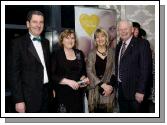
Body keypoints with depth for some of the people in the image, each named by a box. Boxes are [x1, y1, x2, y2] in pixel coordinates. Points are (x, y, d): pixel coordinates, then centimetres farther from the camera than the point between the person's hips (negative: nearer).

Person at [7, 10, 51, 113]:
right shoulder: (18, 43, -9)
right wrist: (18, 100, -15)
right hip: (29, 97, -6)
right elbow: (13, 73, -12)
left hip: (46, 92, 6)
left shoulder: (45, 42, 10)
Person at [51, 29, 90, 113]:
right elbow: (52, 75, -8)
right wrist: (68, 81, -17)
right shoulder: (56, 55, -2)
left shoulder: (79, 54, 11)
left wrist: (84, 78, -1)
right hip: (62, 94, -4)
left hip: (77, 93, 4)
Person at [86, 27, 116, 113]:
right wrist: (102, 84, -13)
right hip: (95, 88, -1)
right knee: (95, 111, 0)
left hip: (108, 89, 1)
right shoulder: (91, 53, 1)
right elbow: (89, 71, -5)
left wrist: (110, 85, -11)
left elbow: (114, 71, 4)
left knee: (107, 111, 2)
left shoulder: (111, 52, 5)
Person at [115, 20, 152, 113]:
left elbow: (146, 69, -15)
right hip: (121, 89, 6)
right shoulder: (119, 46, 12)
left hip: (135, 91, -6)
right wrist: (116, 85, 7)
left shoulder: (142, 44, -10)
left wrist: (141, 91, -19)